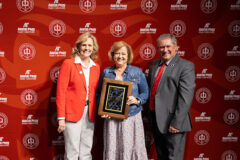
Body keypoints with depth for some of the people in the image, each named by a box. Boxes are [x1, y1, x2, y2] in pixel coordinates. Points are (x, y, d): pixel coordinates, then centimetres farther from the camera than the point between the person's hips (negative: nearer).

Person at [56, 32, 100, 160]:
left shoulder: (96, 67, 12)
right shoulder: (68, 64, -4)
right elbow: (60, 92, -7)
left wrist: (97, 112, 2)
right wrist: (61, 118, -12)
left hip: (89, 113, 5)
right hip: (72, 113, -5)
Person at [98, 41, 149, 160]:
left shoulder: (137, 72, 5)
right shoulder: (106, 72, 10)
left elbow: (145, 93, 6)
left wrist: (137, 101, -14)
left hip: (131, 117, -1)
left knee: (130, 148, -4)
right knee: (112, 148, -1)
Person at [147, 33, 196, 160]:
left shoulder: (186, 66, -10)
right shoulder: (154, 64, 12)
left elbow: (186, 97, -17)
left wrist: (176, 123, -21)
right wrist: (149, 114, 10)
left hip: (172, 121, -7)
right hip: (155, 120, 7)